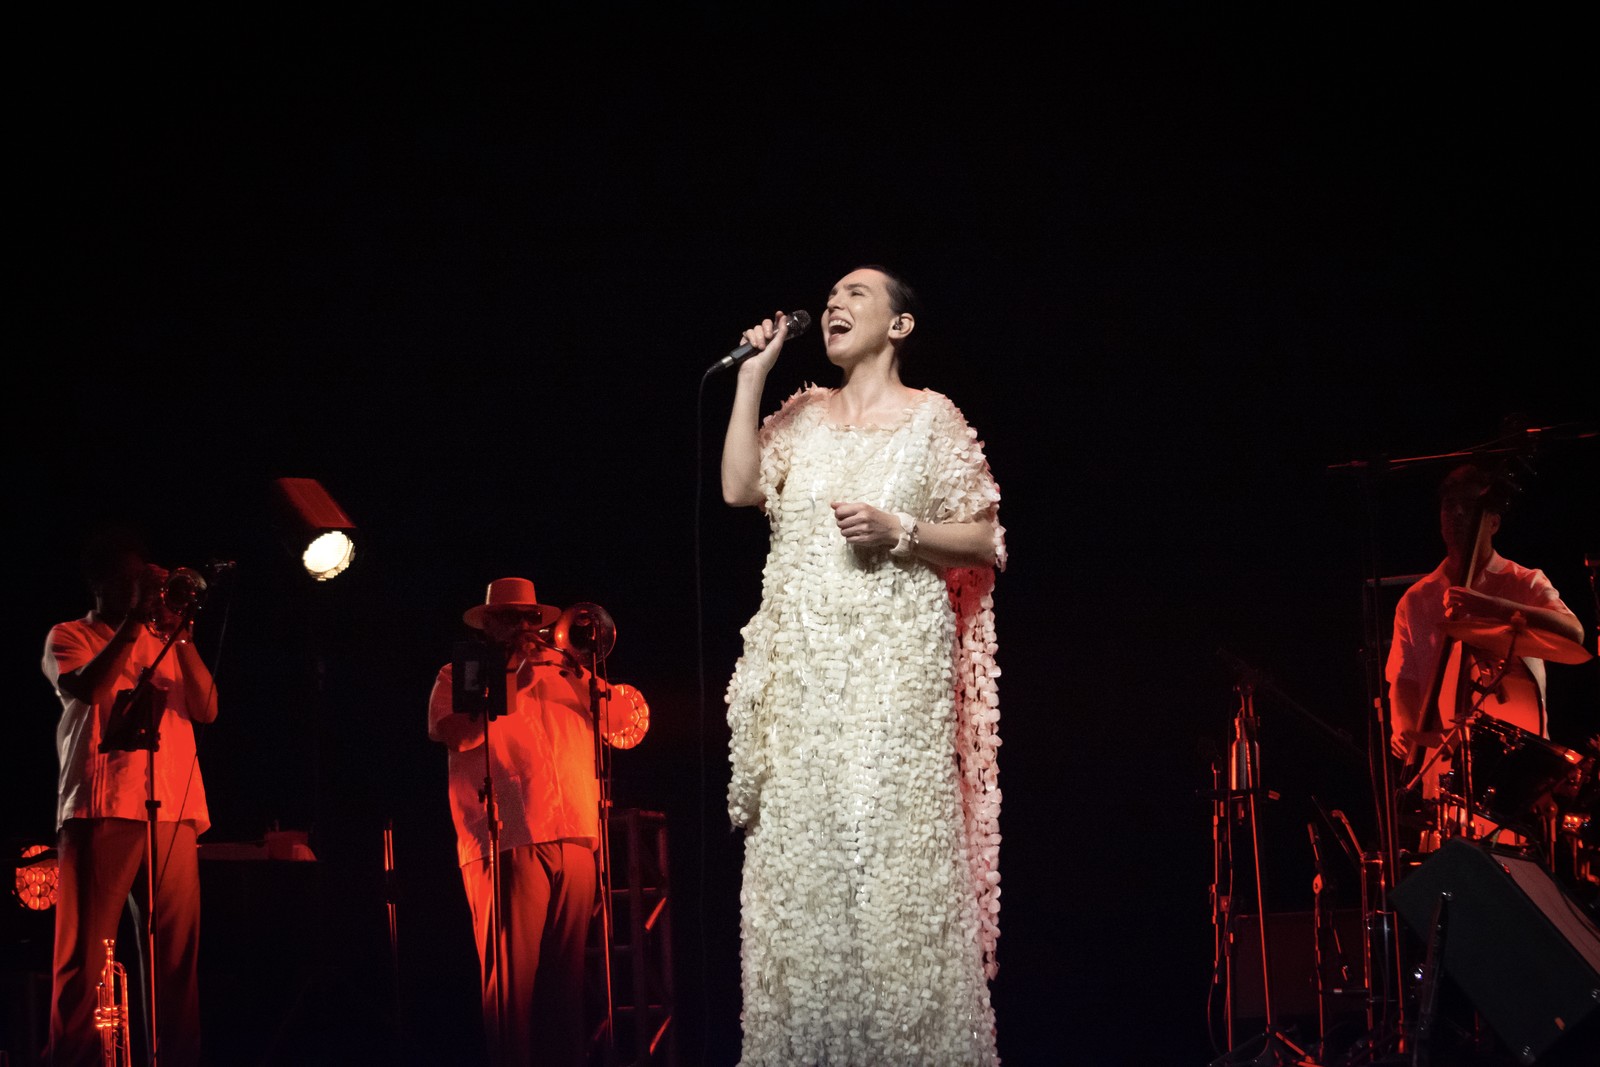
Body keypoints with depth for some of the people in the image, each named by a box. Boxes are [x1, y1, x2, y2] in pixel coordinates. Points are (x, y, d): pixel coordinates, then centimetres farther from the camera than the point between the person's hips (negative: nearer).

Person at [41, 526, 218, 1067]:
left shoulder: (162, 642, 25)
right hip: (102, 810, -4)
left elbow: (207, 709, 12)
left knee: (177, 953, -4)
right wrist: (132, 622, -7)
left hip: (172, 813, 4)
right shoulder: (70, 636, 13)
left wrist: (181, 635, 3)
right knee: (86, 950, -10)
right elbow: (83, 687, -9)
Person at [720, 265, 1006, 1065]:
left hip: (896, 660, -4)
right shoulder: (805, 414, 16)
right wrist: (752, 375, 2)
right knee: (800, 844, -1)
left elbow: (982, 540, 3)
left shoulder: (932, 418, 5)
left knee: (893, 842, -11)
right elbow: (739, 488, 1)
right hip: (803, 663, 4)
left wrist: (899, 531, -12)